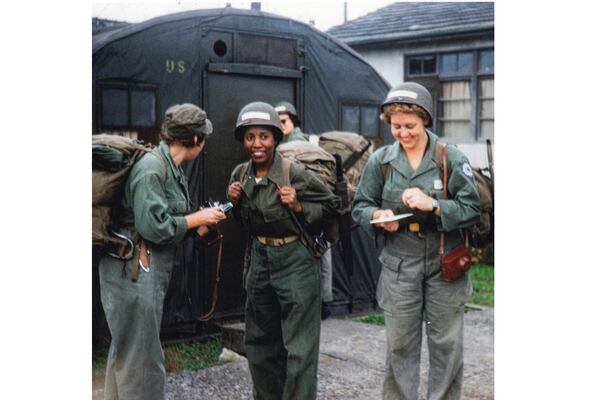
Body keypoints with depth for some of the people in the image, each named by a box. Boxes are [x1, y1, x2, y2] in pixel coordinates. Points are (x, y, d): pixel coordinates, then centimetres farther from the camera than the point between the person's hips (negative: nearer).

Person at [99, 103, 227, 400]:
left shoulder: (170, 167, 11)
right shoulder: (152, 168, -18)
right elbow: (153, 225, -22)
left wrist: (200, 224, 3)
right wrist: (198, 218, -12)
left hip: (151, 267, 10)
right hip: (134, 268, -10)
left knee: (126, 349, 19)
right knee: (141, 354, -1)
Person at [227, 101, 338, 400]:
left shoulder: (295, 173, -17)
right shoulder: (240, 174, 0)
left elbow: (330, 203, -6)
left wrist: (298, 207, -21)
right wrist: (233, 202, -4)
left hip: (295, 261, -6)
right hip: (259, 259, 6)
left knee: (299, 349, -3)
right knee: (260, 342, 17)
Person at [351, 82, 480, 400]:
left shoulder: (451, 158, -5)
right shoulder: (381, 160, 1)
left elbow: (471, 210, -6)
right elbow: (360, 207, 9)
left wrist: (433, 205, -20)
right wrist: (378, 215, -12)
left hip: (444, 263, -1)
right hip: (399, 264, 1)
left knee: (447, 344, 7)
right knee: (399, 346, 9)